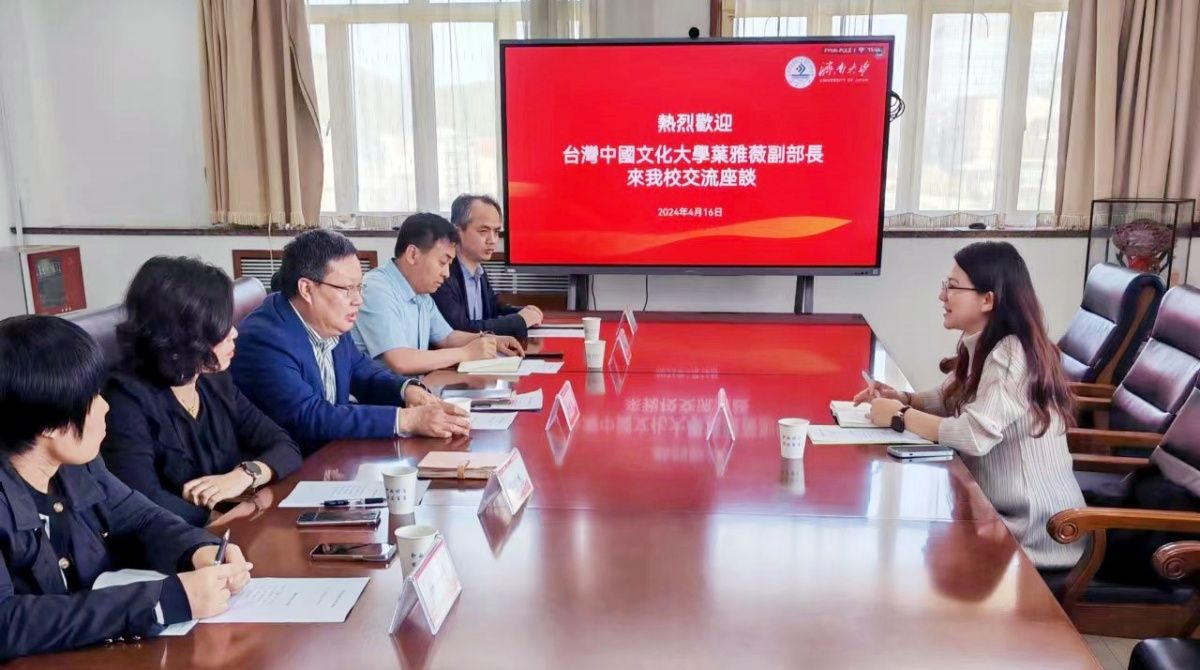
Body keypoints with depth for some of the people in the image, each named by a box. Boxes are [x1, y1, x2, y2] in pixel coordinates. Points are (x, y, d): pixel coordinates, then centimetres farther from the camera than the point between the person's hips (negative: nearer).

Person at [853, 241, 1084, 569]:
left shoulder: (1012, 355, -24)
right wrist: (904, 399, -4)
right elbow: (950, 398, 16)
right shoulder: (981, 346, 5)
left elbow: (974, 436, -33)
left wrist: (901, 417, -20)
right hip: (1002, 512, 7)